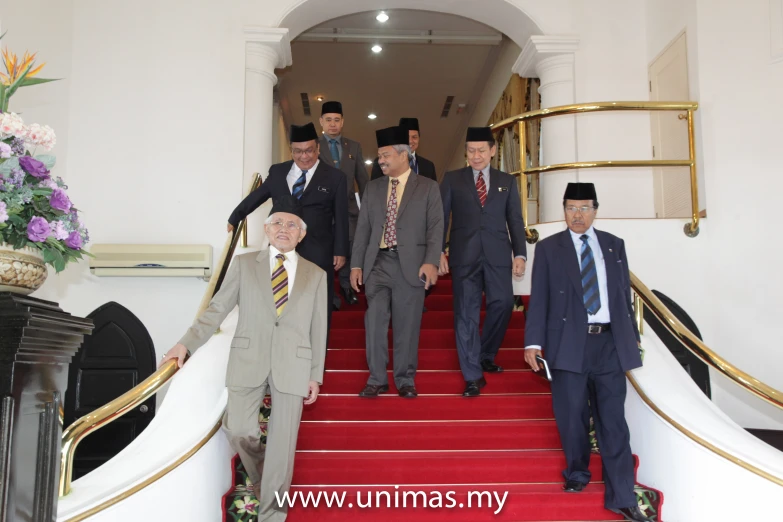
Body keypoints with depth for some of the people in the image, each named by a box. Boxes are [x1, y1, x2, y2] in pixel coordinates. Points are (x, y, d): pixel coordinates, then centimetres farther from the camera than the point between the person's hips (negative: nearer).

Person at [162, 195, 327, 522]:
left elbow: (318, 329, 8)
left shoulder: (316, 275, 9)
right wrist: (187, 343, -6)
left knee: (283, 443, 1)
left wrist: (316, 375, 5)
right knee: (239, 431, -5)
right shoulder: (244, 264, 8)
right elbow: (217, 309, 5)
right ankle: (259, 476, 29)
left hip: (293, 365, 0)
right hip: (248, 361, 0)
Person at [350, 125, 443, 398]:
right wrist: (356, 264, 6)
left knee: (407, 324, 2)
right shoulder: (373, 188, 14)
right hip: (377, 263, 3)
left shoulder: (428, 187, 5)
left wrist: (431, 262, -15)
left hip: (410, 265, -2)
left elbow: (435, 227, -2)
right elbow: (363, 228, 13)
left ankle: (405, 380, 14)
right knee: (375, 320, -5)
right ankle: (377, 379, 6)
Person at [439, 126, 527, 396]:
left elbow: (515, 220, 9)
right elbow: (441, 217, 6)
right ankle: (473, 376, 3)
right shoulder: (452, 179, 9)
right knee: (466, 313, -3)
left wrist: (520, 254, -1)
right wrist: (439, 252, -4)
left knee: (502, 304, -4)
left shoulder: (507, 181, 13)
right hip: (464, 254, -1)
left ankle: (486, 357, 22)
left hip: (498, 255, 2)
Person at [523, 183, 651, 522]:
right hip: (569, 344, -1)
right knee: (572, 416, 6)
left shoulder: (614, 245, 13)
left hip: (610, 343, 1)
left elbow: (624, 294, 14)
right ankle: (577, 474, 30)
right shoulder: (548, 248, 7)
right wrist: (534, 341, -5)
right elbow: (539, 299, 2)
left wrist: (632, 337, 13)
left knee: (613, 420, 2)